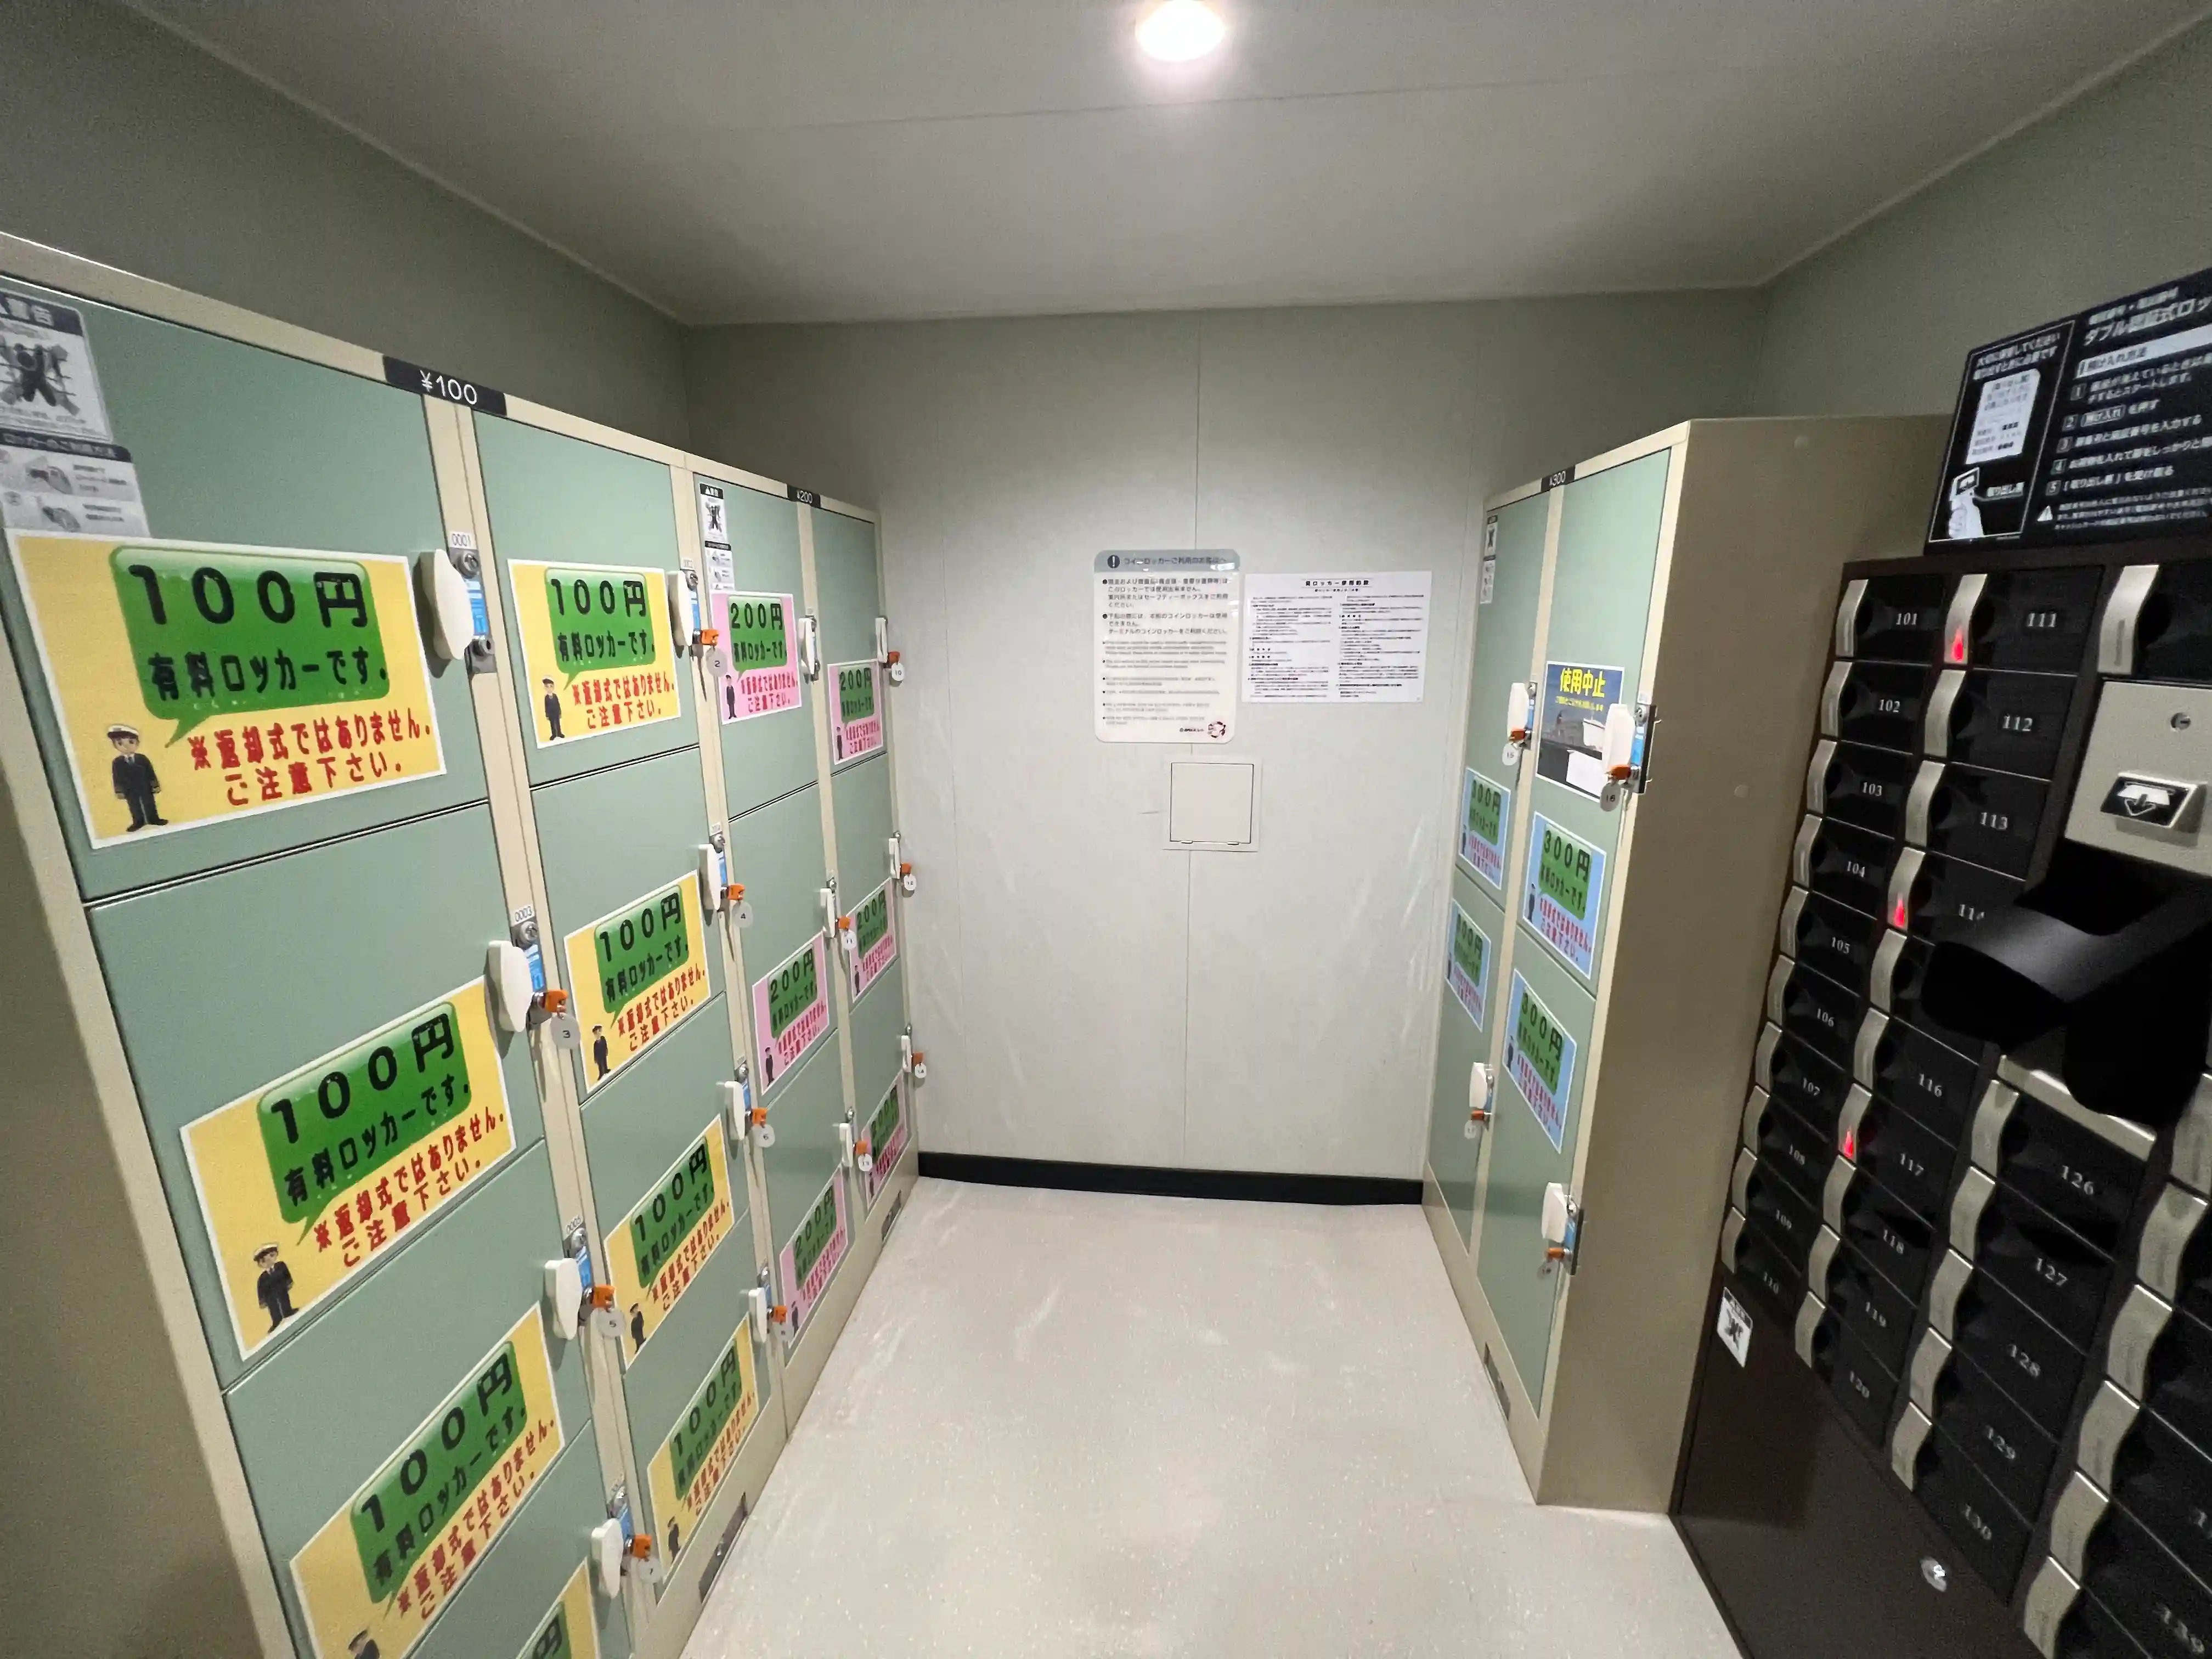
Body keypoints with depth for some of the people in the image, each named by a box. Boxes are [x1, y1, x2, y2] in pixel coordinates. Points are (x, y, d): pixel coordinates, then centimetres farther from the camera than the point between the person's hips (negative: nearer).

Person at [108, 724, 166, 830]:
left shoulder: (142, 759, -5)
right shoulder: (117, 762, -5)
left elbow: (151, 773, 0)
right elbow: (117, 778, -1)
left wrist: (155, 785, 0)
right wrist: (119, 792, -2)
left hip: (145, 788, 0)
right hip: (130, 791, 0)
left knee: (149, 804, 11)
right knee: (134, 806, 8)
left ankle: (154, 819, 21)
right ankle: (138, 822, 16)